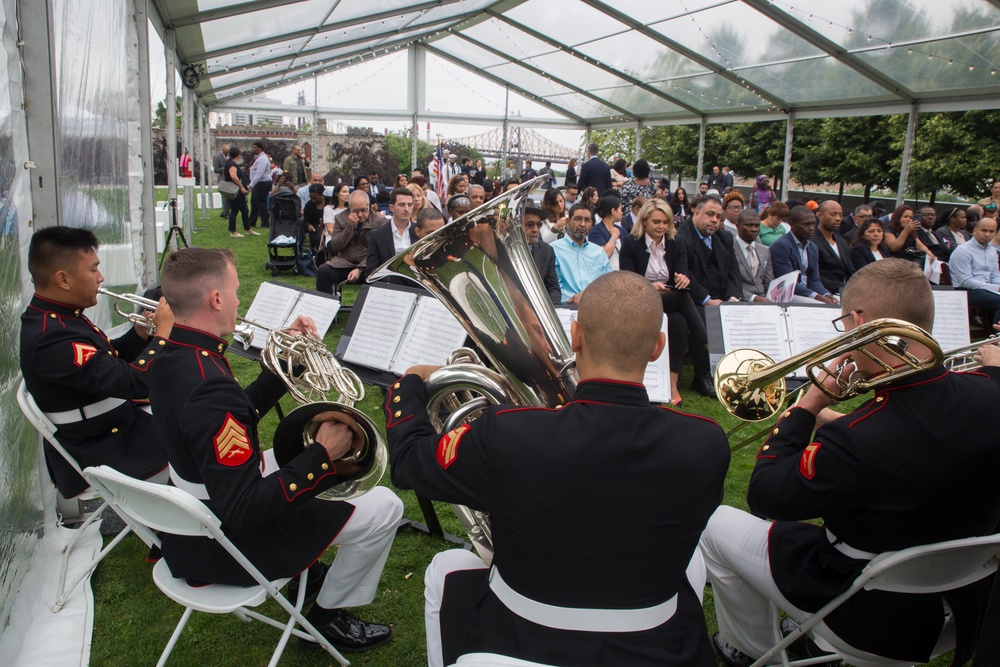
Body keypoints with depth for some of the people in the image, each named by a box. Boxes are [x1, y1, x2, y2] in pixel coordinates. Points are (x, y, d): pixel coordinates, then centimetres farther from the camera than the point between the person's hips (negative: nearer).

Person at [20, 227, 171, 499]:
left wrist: (141, 333, -7)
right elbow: (135, 382, -34)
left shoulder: (57, 317, 1)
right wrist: (164, 330, -22)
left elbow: (111, 361, 11)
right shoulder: (53, 338, -31)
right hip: (99, 459, -10)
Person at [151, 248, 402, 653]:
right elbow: (243, 512, -34)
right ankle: (327, 616, 15)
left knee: (295, 446, 29)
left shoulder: (168, 358, -3)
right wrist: (322, 455, -25)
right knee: (384, 506, -4)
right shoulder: (210, 388, -34)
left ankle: (306, 572, 36)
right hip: (228, 547, -9)